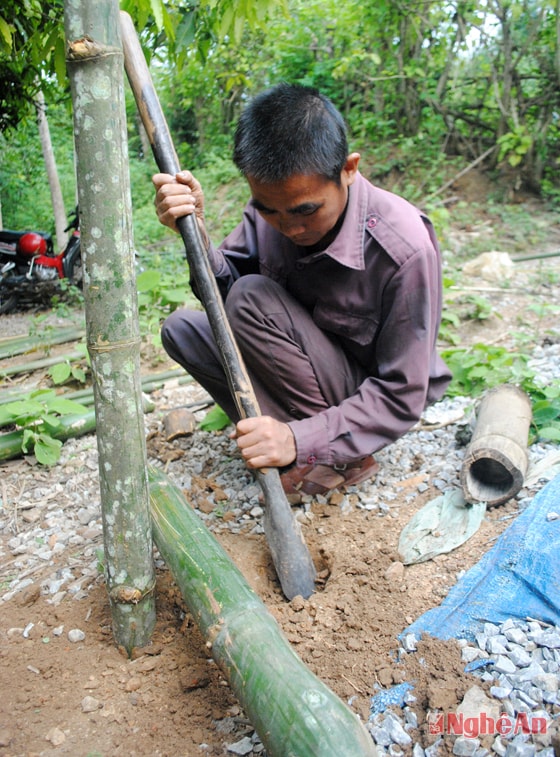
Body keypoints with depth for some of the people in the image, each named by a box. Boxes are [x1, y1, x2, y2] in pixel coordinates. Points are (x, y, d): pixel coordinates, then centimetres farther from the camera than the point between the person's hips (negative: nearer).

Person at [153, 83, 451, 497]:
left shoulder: (405, 247, -29)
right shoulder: (273, 200, -13)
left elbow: (401, 398, -24)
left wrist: (302, 441, -36)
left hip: (370, 392, -6)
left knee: (254, 298, -25)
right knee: (182, 329, -7)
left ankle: (337, 459, -14)